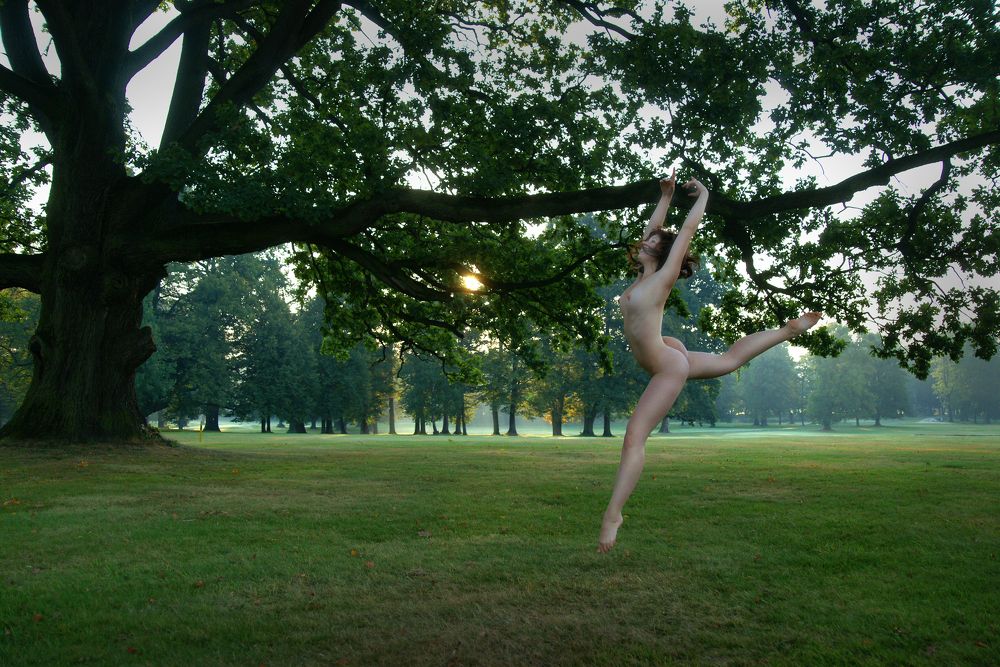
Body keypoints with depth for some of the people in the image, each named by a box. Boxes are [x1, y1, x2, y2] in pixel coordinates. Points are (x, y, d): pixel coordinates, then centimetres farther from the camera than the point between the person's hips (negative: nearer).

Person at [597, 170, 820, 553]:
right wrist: (665, 196, 24)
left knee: (634, 438, -19)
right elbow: (652, 230, 14)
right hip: (667, 358, 10)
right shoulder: (643, 278, 6)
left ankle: (613, 514, -23)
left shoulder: (664, 277, -13)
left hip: (668, 367, -10)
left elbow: (687, 230, -11)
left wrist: (703, 196, -1)